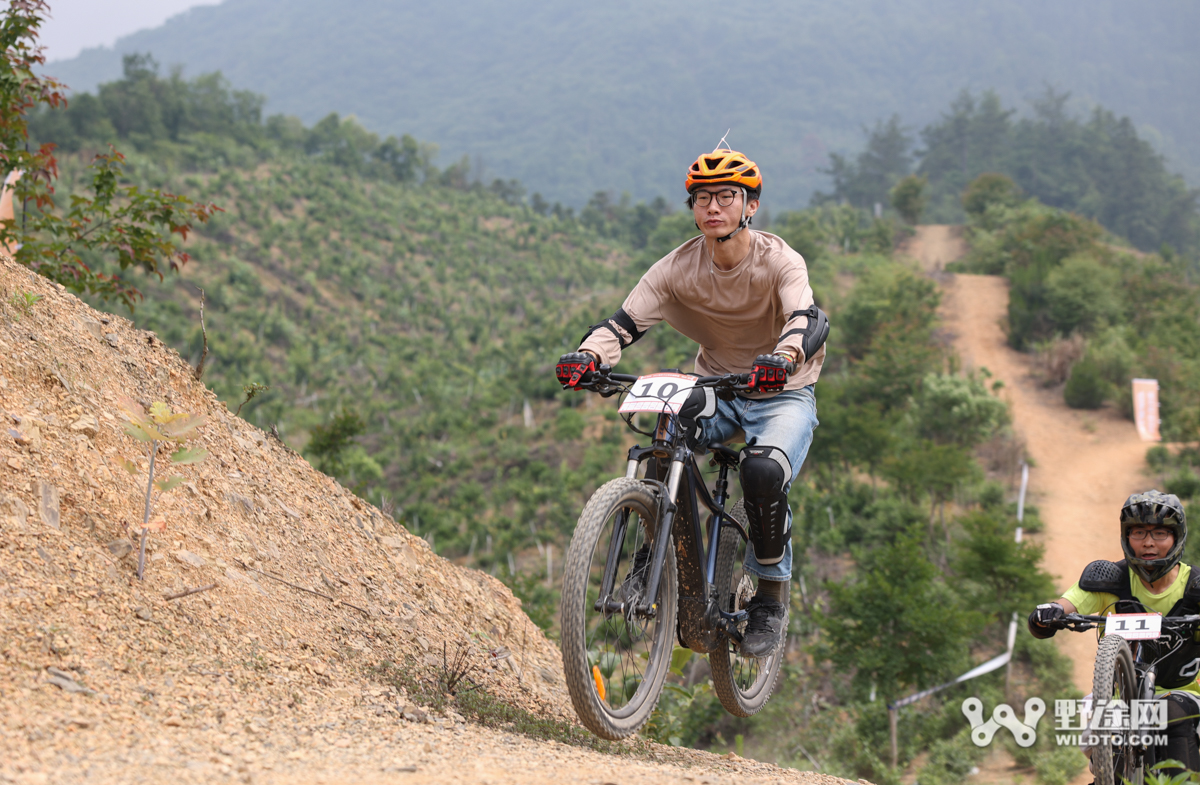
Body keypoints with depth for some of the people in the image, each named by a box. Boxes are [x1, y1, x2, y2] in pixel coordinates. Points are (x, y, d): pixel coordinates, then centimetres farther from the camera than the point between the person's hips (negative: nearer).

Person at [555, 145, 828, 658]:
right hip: (716, 389, 3)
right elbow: (624, 322, -19)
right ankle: (653, 553, -8)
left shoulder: (778, 261, -19)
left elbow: (811, 320, -37)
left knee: (763, 472, -33)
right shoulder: (678, 268, -10)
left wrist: (784, 358, -60)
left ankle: (772, 596, -10)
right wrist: (587, 356, -42)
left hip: (783, 395, -3)